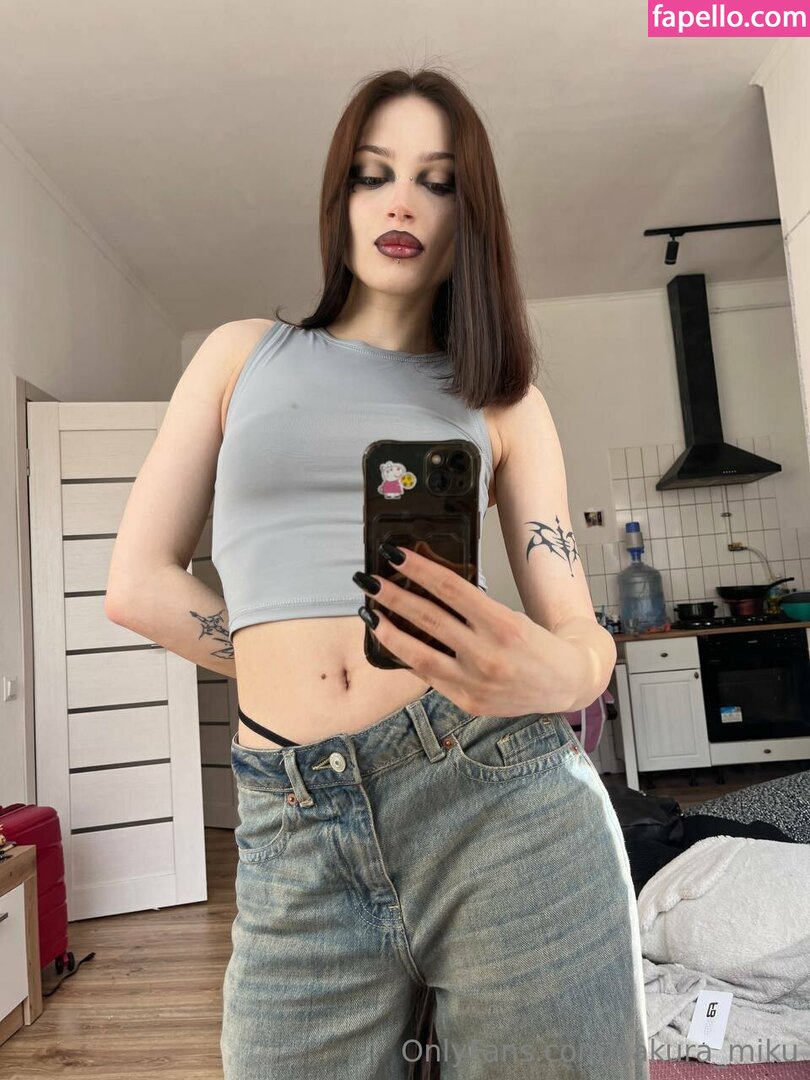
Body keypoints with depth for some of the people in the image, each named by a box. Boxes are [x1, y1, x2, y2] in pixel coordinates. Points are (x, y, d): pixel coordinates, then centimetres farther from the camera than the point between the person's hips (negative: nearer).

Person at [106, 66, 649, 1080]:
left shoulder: (506, 401, 10)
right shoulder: (243, 352, 13)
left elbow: (583, 634, 5)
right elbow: (137, 578, 8)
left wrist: (551, 673, -19)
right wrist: (300, 665, 1)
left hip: (503, 802, 0)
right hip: (292, 842, 1)